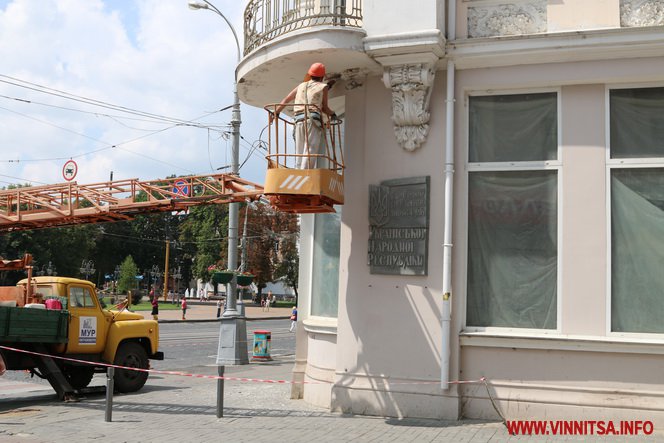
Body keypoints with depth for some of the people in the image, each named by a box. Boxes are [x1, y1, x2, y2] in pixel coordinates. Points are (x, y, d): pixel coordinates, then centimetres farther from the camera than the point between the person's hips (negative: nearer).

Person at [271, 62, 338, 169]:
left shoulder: (301, 86, 25)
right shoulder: (323, 87, 13)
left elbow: (286, 100, 23)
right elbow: (324, 108, 13)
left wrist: (275, 113, 27)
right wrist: (333, 114, 31)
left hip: (299, 121, 4)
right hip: (313, 119, -4)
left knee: (300, 152, 4)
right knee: (311, 150, -12)